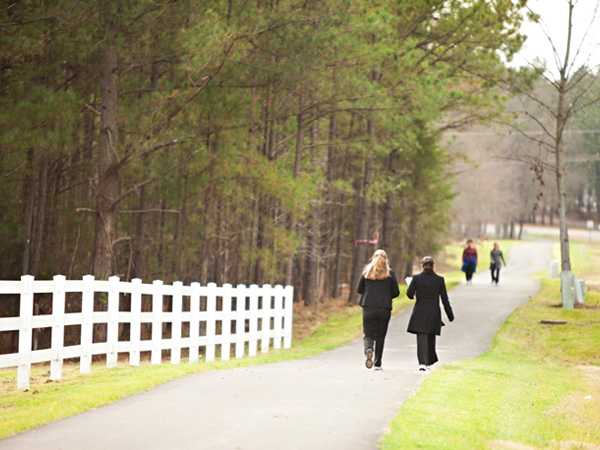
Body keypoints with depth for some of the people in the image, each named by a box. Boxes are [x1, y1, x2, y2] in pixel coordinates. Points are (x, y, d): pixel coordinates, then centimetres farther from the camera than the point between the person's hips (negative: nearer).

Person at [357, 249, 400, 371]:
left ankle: (368, 349, -27)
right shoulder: (390, 274, 0)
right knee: (380, 336, 10)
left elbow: (359, 289, 6)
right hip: (384, 309, 0)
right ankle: (377, 363, 10)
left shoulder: (366, 272, 3)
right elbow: (396, 292, 1)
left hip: (368, 307, 0)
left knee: (368, 334, 5)